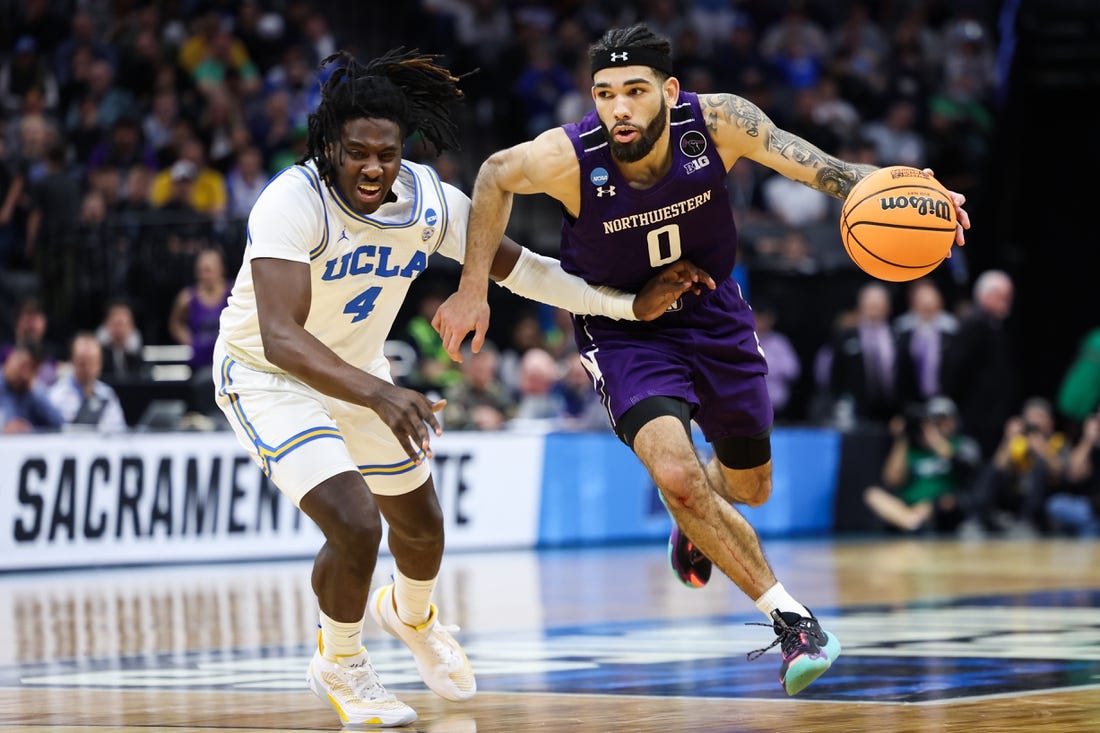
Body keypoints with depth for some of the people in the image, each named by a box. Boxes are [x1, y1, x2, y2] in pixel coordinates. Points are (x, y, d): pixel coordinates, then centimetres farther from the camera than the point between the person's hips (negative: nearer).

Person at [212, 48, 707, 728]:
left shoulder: (429, 200, -16)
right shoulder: (293, 202, -34)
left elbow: (513, 264, 0)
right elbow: (280, 336, -43)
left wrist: (629, 305, -3)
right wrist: (377, 394, -57)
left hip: (359, 372, 6)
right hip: (267, 375, -6)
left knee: (422, 527, 20)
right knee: (355, 526, -22)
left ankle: (412, 614, 56)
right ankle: (340, 664, 8)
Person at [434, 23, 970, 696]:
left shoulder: (718, 123, -26)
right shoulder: (567, 158, -28)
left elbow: (816, 166, -26)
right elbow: (495, 175, -8)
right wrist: (473, 290, -7)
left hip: (712, 313, 3)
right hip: (622, 330, -3)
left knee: (749, 486, 17)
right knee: (675, 470, -28)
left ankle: (695, 525, 56)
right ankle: (790, 619, -14)